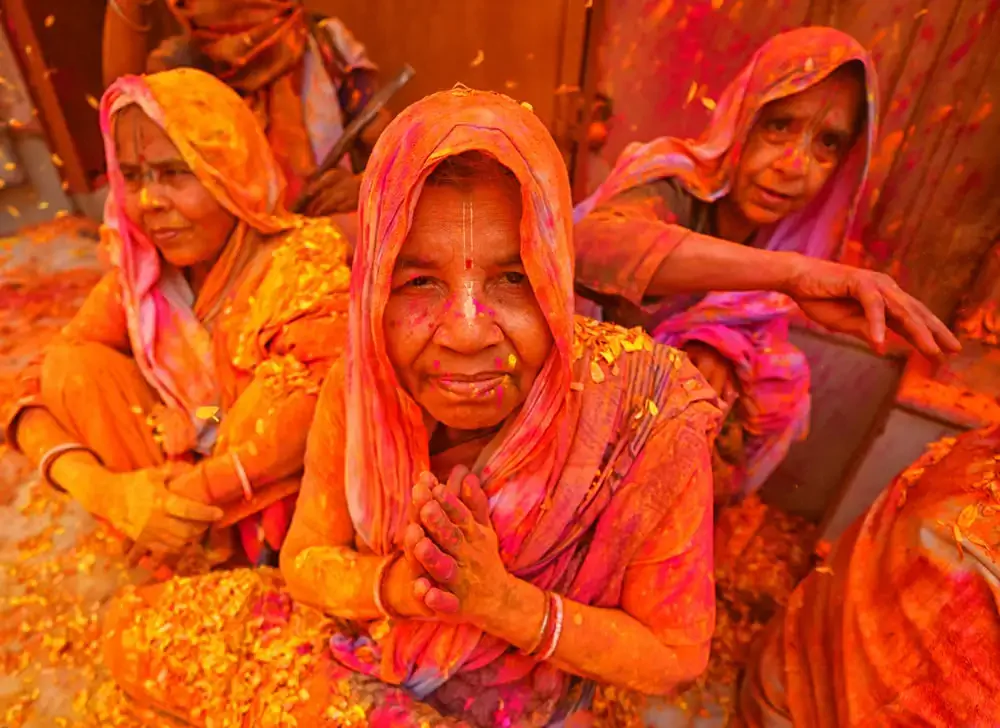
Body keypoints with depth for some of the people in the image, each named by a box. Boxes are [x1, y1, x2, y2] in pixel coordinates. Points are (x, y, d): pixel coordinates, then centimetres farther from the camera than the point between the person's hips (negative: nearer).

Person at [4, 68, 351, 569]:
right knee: (74, 370, -8)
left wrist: (199, 489, -27)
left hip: (285, 500, -4)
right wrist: (101, 487, -25)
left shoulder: (301, 260, -15)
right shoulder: (138, 277, -2)